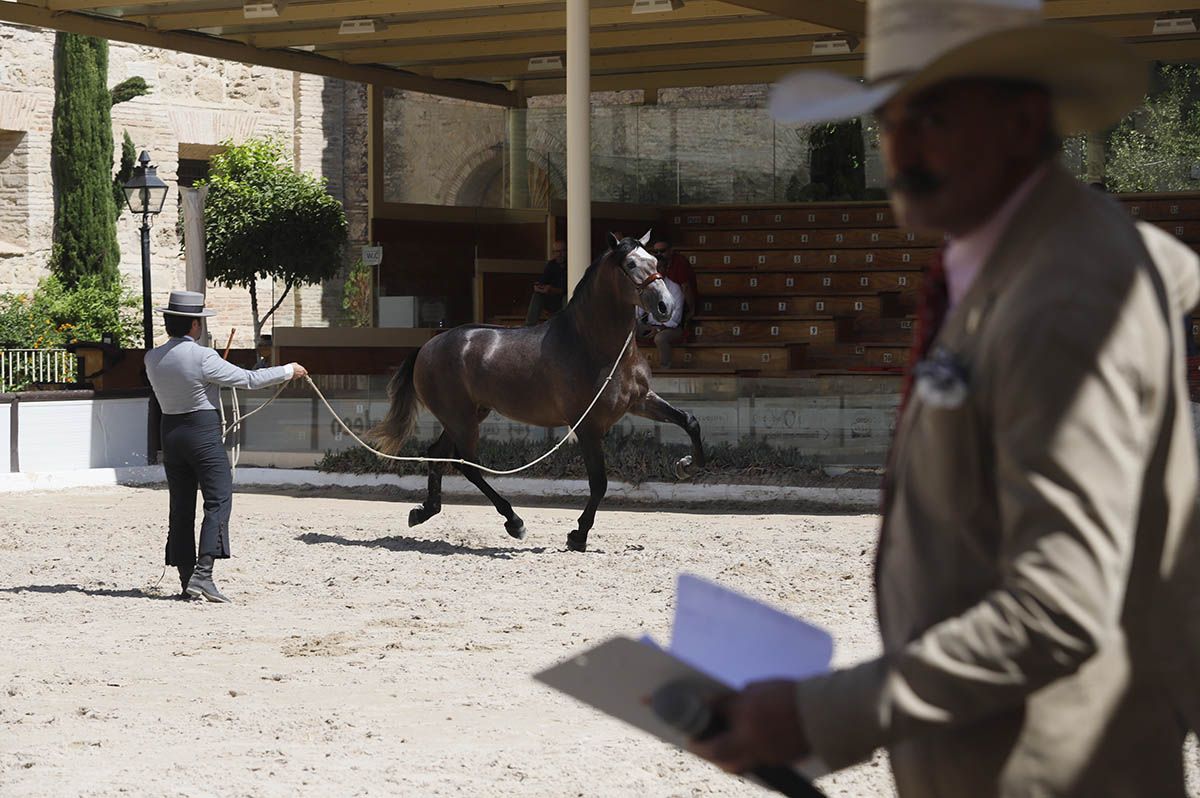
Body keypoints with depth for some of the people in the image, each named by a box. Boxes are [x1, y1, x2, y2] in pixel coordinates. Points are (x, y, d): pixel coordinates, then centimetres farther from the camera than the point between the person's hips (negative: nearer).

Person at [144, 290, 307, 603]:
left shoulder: (152, 359, 3)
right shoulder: (203, 357, -14)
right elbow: (248, 379, -9)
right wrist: (288, 371, 4)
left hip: (171, 433, 6)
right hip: (203, 433, -6)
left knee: (181, 508, 10)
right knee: (218, 501, -6)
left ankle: (186, 580, 10)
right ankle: (203, 572, -20)